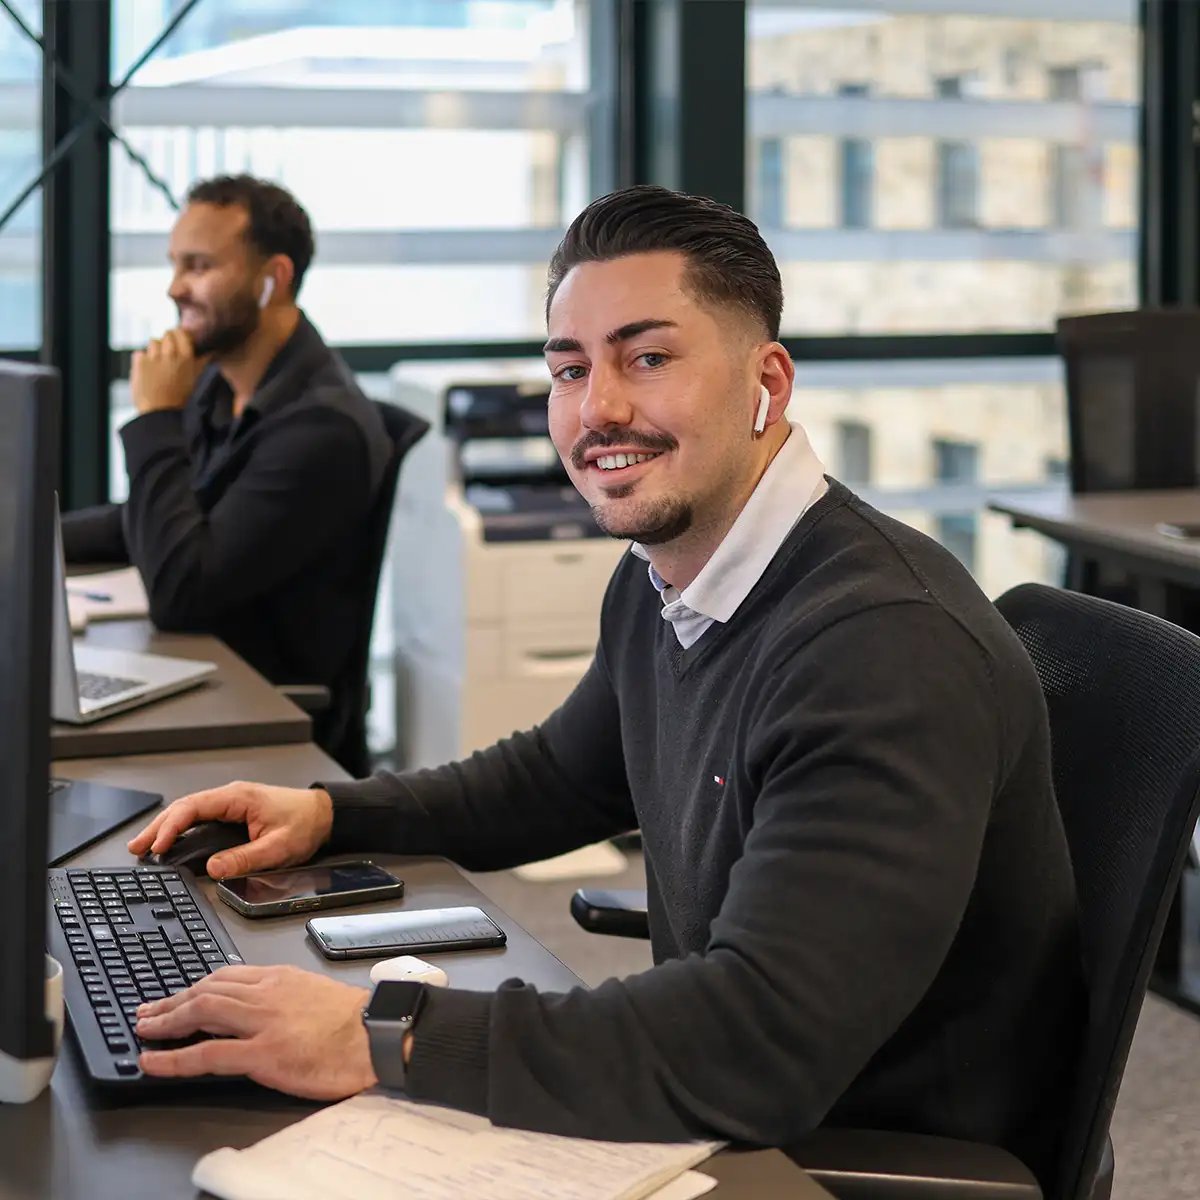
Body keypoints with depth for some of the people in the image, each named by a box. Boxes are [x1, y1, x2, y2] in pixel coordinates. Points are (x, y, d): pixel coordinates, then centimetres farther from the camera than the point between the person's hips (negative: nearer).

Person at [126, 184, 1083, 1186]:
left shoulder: (890, 648, -28)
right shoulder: (657, 585, 2)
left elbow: (762, 1037, -36)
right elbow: (564, 774, 21)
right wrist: (329, 813, 7)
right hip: (741, 1119, 8)